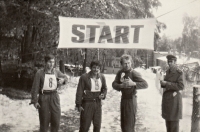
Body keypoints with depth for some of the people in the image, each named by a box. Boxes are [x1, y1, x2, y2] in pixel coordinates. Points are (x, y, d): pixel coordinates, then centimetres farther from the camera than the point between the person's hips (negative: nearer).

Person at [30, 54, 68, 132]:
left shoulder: (56, 72, 3)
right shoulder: (40, 73, -9)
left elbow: (65, 77, 20)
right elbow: (35, 88, -9)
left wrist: (63, 79, -4)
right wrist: (35, 101, -13)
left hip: (54, 98, 4)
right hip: (44, 98, -4)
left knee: (56, 121, 9)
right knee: (44, 122, 5)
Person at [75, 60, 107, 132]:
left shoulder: (102, 77, 3)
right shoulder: (84, 77, -10)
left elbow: (104, 88, 17)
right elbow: (79, 91, -9)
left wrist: (103, 94, -5)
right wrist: (78, 105, -11)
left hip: (98, 103, 5)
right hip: (87, 104, -4)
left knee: (97, 125, 14)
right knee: (84, 126, 2)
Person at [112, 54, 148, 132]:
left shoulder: (134, 73, -14)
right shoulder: (120, 73, 3)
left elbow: (145, 84, -21)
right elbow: (114, 84, -2)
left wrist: (133, 83, -32)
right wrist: (121, 85, -20)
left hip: (131, 99, -6)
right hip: (123, 99, 6)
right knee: (123, 125, 17)